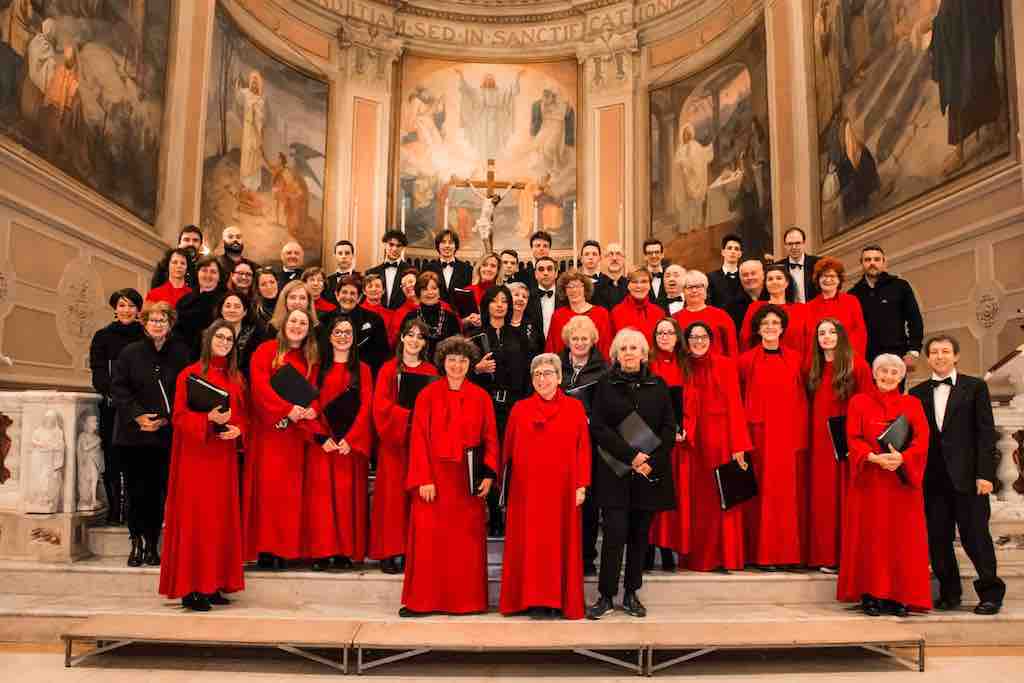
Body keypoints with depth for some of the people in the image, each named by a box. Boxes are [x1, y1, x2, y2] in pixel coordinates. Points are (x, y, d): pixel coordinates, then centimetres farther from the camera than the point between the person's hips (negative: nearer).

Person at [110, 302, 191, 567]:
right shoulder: (130, 352, 6)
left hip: (168, 434, 0)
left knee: (158, 489, 1)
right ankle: (137, 543, 12)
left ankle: (152, 545, 11)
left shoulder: (181, 353, 5)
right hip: (134, 434, 0)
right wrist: (138, 416, -10)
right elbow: (118, 388, 1)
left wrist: (167, 418, -8)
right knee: (137, 489, 2)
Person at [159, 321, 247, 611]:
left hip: (224, 455, 5)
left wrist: (237, 428, -7)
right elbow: (179, 416, -6)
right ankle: (191, 589, -1)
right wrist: (209, 418, -22)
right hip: (195, 455, -5)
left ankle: (213, 585, 13)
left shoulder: (236, 378, 13)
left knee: (221, 517, 6)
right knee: (195, 517, -5)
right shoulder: (190, 374, -2)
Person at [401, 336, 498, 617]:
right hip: (434, 476, -1)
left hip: (468, 479, 2)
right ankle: (421, 600, 9)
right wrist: (424, 479, -11)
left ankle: (467, 599, 16)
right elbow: (419, 439, -4)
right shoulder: (428, 395, 0)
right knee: (428, 538, 0)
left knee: (467, 538, 5)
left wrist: (488, 474, -5)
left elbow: (490, 439, 6)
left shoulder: (481, 398, 5)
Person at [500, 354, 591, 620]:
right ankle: (534, 600, 13)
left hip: (562, 487, 0)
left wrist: (581, 485, -5)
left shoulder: (575, 408, 2)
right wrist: (504, 483, 2)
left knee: (561, 542, 5)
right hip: (527, 488, 1)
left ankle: (560, 599, 15)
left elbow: (583, 448, 1)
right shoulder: (520, 409, 4)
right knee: (529, 543, 4)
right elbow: (508, 449, 6)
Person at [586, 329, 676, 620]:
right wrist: (630, 455, -13)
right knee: (615, 532, -7)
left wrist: (652, 461, -9)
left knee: (640, 533, 6)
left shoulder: (658, 385, 9)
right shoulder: (606, 385, 4)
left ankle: (631, 595, 16)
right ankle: (606, 596, 2)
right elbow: (598, 426, -3)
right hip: (614, 472, -2)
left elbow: (669, 428, 5)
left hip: (651, 472, 2)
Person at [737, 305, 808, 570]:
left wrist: (802, 434, 1)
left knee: (789, 491, 3)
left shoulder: (796, 359, 7)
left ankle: (789, 553, 12)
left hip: (790, 435, 2)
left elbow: (801, 399, 8)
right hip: (759, 434, -2)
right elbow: (739, 399, 4)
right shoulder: (746, 360, 2)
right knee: (762, 492, -1)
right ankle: (762, 554, 5)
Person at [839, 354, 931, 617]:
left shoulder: (912, 404, 10)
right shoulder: (859, 402, 7)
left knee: (903, 537, 1)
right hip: (869, 480, -1)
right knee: (870, 536, 0)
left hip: (903, 481, 1)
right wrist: (874, 457, -19)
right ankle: (870, 595, 6)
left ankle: (899, 596, 8)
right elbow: (853, 438, -2)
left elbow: (921, 439, -2)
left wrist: (902, 457, -21)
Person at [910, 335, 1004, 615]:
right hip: (933, 478, 3)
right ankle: (949, 592, 20)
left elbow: (986, 432, -1)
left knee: (975, 534, -1)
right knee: (938, 538, 6)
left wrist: (985, 474, -9)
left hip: (967, 476, -3)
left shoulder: (975, 387, 4)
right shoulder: (918, 393, 11)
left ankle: (990, 592, 14)